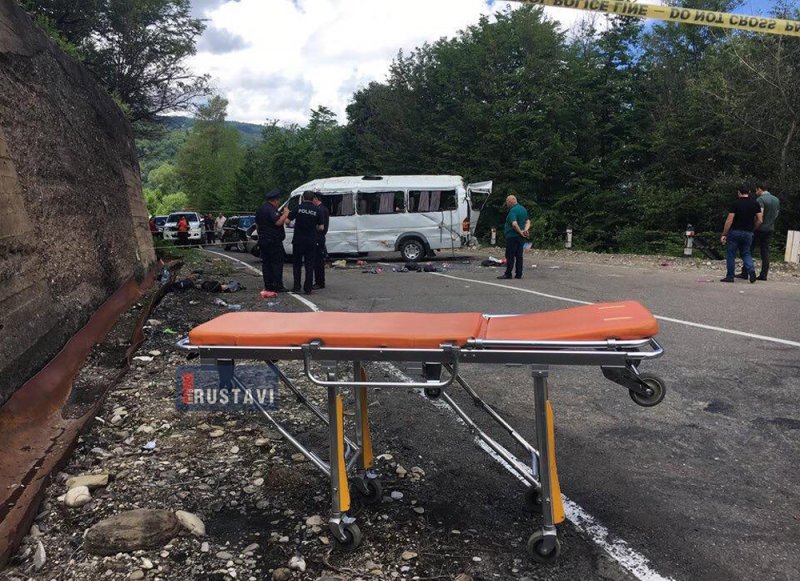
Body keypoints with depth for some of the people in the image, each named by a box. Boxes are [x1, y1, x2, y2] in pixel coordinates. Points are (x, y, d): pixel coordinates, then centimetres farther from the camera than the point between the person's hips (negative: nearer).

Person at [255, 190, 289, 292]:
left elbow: (257, 224, 25)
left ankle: (268, 285, 10)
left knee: (266, 263, 9)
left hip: (262, 240, 9)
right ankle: (278, 286, -8)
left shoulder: (260, 209, 16)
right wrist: (285, 213, -14)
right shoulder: (271, 209, -15)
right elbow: (278, 222, -25)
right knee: (277, 262, -5)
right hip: (273, 241, -9)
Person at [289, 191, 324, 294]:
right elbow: (321, 227, -1)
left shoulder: (298, 208, -4)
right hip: (311, 241, 0)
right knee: (309, 265, 5)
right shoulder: (317, 210, -2)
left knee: (297, 264, 12)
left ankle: (296, 287, 11)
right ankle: (308, 289, 4)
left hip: (298, 240, 0)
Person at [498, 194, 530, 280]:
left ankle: (508, 274, -2)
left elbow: (514, 224, -26)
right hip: (521, 238, 9)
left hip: (512, 236, -9)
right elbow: (527, 221, 16)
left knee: (510, 256, -4)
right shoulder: (523, 209, 15)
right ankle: (518, 274, 10)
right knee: (519, 256, 9)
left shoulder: (513, 211, -15)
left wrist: (520, 232, -16)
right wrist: (526, 229, 0)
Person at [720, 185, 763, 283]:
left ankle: (730, 277, 7)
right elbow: (759, 220, 2)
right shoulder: (755, 204, 5)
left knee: (731, 255, 4)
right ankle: (751, 270, -9)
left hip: (735, 232, -4)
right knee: (746, 253, 15)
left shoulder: (735, 204, -8)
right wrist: (752, 229, 17)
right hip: (748, 233, 4)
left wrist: (724, 234, -9)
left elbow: (729, 220, -12)